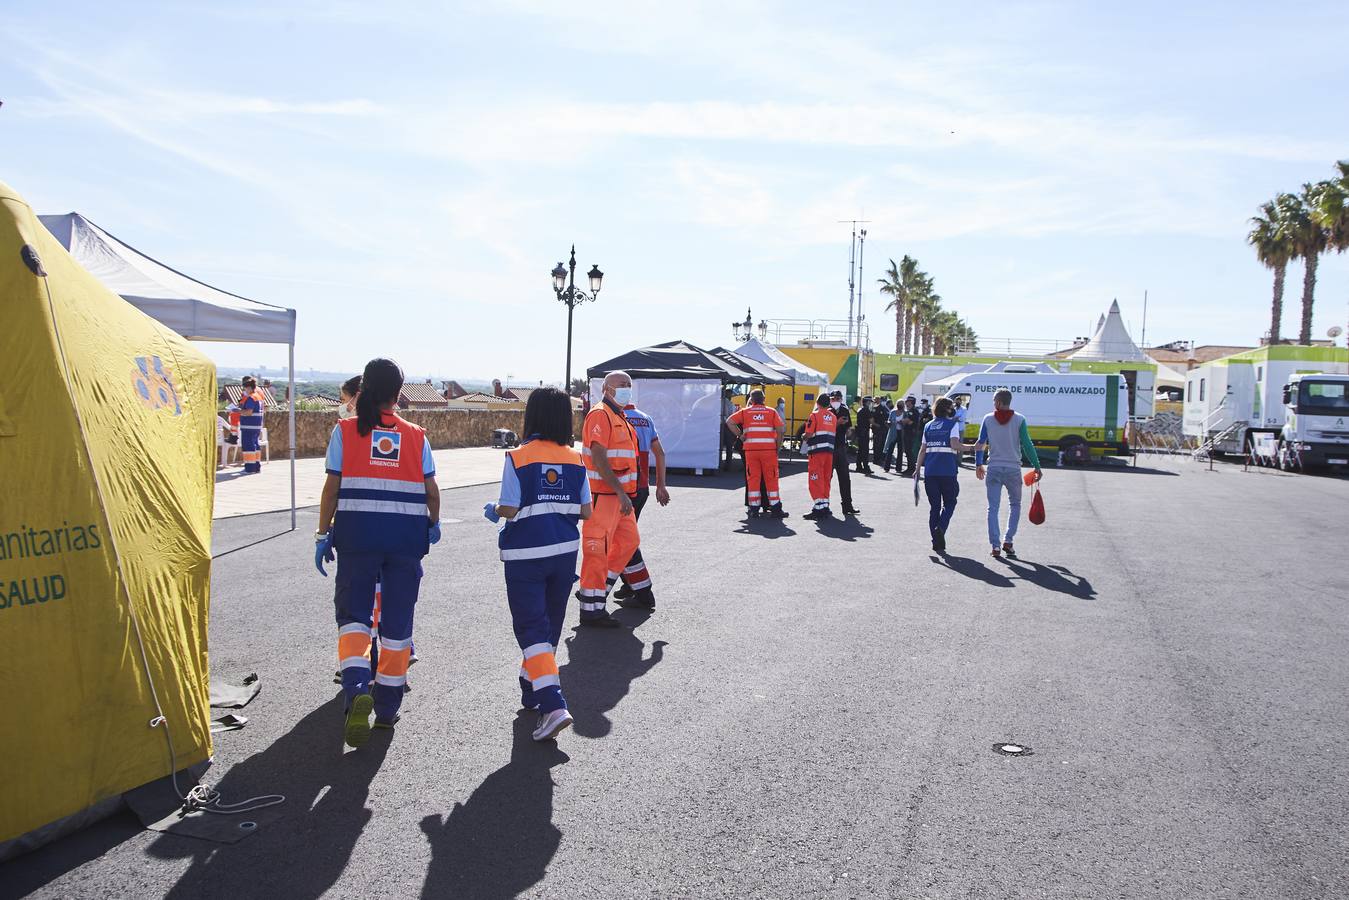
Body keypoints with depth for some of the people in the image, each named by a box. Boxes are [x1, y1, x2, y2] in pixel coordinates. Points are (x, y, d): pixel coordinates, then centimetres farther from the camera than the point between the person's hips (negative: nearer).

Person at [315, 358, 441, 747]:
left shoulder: (345, 430, 0)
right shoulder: (416, 436, 4)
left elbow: (332, 487, -2)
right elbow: (431, 490, 5)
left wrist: (322, 534, 5)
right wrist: (434, 524, 23)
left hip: (357, 531, -1)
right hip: (406, 533, 1)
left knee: (353, 612, 8)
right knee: (397, 617, 10)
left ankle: (357, 689, -16)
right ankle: (387, 707, 18)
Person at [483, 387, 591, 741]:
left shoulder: (518, 457, -11)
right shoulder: (575, 460, 1)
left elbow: (509, 510, -15)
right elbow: (585, 511, 1)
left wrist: (493, 510, 7)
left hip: (525, 555, -4)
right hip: (565, 551, 5)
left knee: (531, 627, -2)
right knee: (550, 623, 19)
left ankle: (553, 705, -15)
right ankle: (532, 690, 36)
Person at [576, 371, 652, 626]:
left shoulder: (619, 417, 19)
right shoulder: (600, 414, -12)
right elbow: (598, 458, -21)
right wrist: (621, 492, -25)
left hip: (618, 494, 10)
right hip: (603, 494, -10)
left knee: (628, 541, 16)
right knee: (598, 548, -5)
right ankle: (591, 609, 2)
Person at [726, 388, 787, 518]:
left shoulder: (745, 411, 8)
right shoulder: (772, 412, 6)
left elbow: (729, 421, 0)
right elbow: (781, 430, -2)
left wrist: (739, 435, 3)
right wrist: (777, 446, 6)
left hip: (750, 449, 1)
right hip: (769, 449, 0)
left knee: (753, 478, 6)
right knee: (771, 478, 6)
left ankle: (754, 509, 6)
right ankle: (775, 509, 6)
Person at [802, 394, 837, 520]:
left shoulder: (815, 414, -5)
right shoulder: (833, 416, 12)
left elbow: (808, 434, -10)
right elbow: (834, 433, 13)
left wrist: (804, 438, 9)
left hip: (816, 452, -6)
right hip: (830, 450, 6)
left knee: (816, 480, -4)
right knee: (826, 479, 13)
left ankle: (819, 508, -9)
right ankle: (825, 506, 16)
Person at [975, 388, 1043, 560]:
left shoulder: (988, 419, 0)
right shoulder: (1019, 419, -3)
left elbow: (980, 444, 3)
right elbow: (1027, 445, -5)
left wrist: (978, 464, 16)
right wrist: (1037, 467, 1)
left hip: (994, 469, 0)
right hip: (1013, 469, 0)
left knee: (993, 507, 5)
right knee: (1015, 505, 16)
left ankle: (995, 545, -2)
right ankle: (1008, 540, 4)